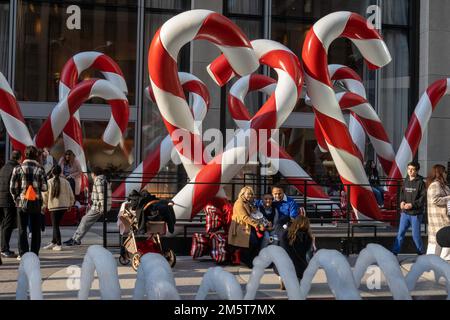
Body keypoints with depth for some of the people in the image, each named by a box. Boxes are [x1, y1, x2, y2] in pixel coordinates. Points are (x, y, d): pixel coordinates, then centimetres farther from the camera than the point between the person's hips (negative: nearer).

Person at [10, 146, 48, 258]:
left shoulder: (18, 168, -4)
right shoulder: (40, 169, -4)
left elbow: (12, 187, -4)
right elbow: (44, 188, -4)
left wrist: (16, 198, 10)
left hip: (22, 202, 0)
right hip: (36, 203, 0)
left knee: (22, 229, 8)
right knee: (36, 230, 9)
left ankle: (23, 253, 7)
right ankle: (34, 253, 10)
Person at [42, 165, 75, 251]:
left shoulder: (49, 182, -4)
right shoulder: (65, 182, 2)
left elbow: (44, 194, 1)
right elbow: (71, 194, 5)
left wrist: (45, 204, 17)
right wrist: (70, 203, 21)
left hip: (54, 206, -3)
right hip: (64, 206, 3)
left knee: (55, 225, 3)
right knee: (56, 224, 14)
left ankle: (58, 245, -1)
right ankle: (53, 242, 20)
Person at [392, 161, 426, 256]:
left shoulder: (420, 182, -9)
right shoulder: (405, 181, 7)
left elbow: (423, 197, -11)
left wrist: (412, 205, -17)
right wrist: (402, 201, -4)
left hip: (416, 214, -5)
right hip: (405, 212, 5)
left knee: (416, 235, 4)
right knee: (400, 233, 5)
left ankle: (421, 254, 21)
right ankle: (394, 253, 9)